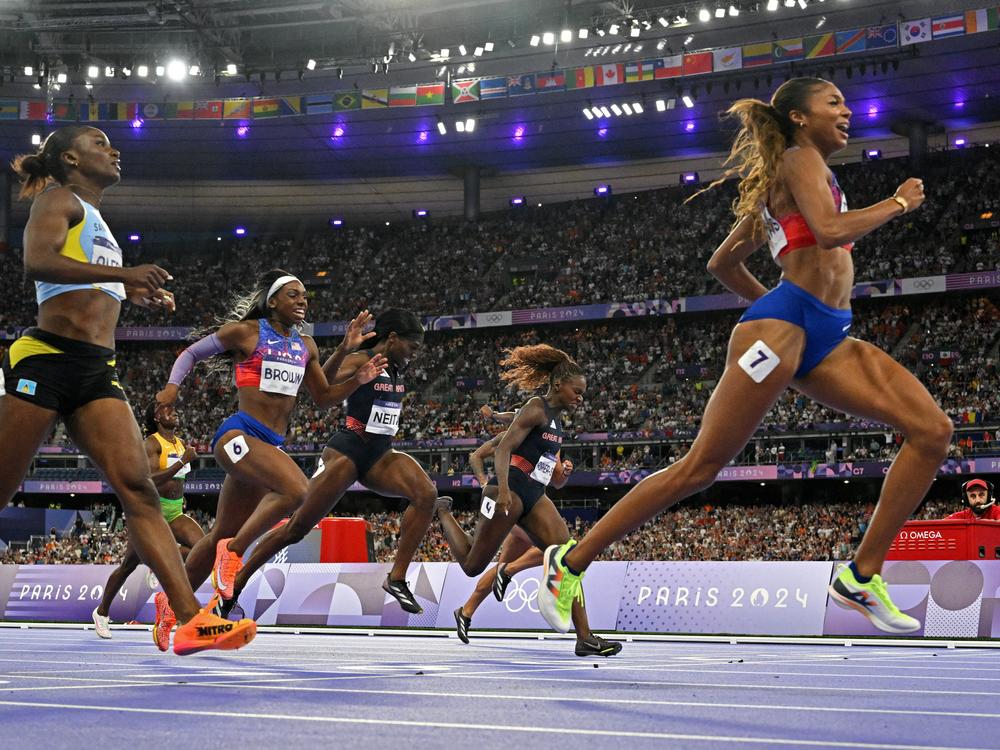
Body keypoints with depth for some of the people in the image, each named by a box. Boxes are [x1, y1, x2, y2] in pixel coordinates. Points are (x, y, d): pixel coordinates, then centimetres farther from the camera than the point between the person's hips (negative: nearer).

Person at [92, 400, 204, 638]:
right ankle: (102, 613, 23)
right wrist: (182, 461, -30)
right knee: (129, 565, 5)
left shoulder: (180, 443, 10)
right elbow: (151, 480, -26)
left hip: (175, 513, 6)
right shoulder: (152, 443, -12)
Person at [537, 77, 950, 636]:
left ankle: (862, 575, -4)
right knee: (700, 467, -9)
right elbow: (830, 229, -18)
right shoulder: (799, 159, 2)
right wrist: (898, 202, -3)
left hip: (826, 339, 9)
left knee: (933, 430, -5)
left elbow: (722, 263, 30)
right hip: (783, 327, -9)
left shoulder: (783, 184, 27)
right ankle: (571, 562, 1)